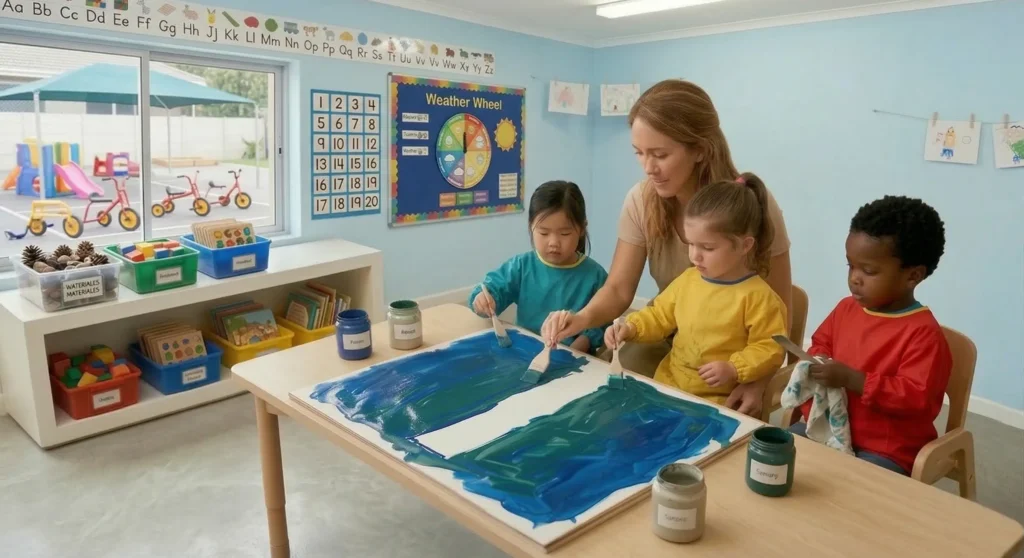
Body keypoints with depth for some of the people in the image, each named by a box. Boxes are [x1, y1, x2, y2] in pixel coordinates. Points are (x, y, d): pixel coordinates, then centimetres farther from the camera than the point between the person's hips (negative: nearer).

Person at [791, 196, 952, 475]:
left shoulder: (923, 332, -17)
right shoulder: (846, 308, 4)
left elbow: (918, 398, -23)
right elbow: (821, 342, 22)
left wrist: (852, 380, -29)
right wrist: (816, 361, -2)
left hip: (886, 452, -6)